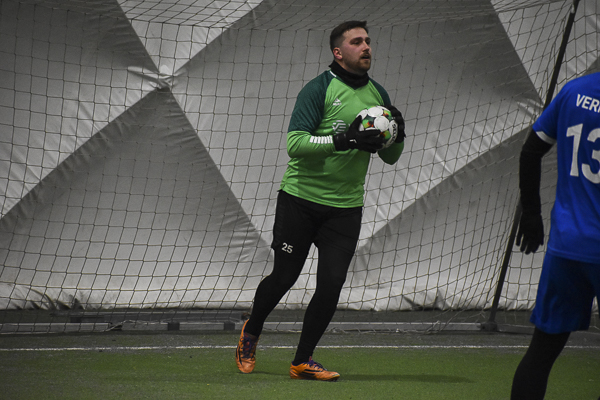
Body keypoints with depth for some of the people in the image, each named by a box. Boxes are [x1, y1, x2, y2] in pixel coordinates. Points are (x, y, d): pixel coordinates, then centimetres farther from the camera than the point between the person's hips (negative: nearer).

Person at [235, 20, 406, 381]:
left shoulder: (378, 95, 8)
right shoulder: (319, 89, -10)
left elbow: (390, 157, 15)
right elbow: (295, 144, -21)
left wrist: (398, 135, -7)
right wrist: (344, 139, -30)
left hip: (346, 208, 4)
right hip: (301, 200, -4)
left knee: (331, 287, -6)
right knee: (284, 278, 6)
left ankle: (303, 361, 9)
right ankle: (251, 333, 34)